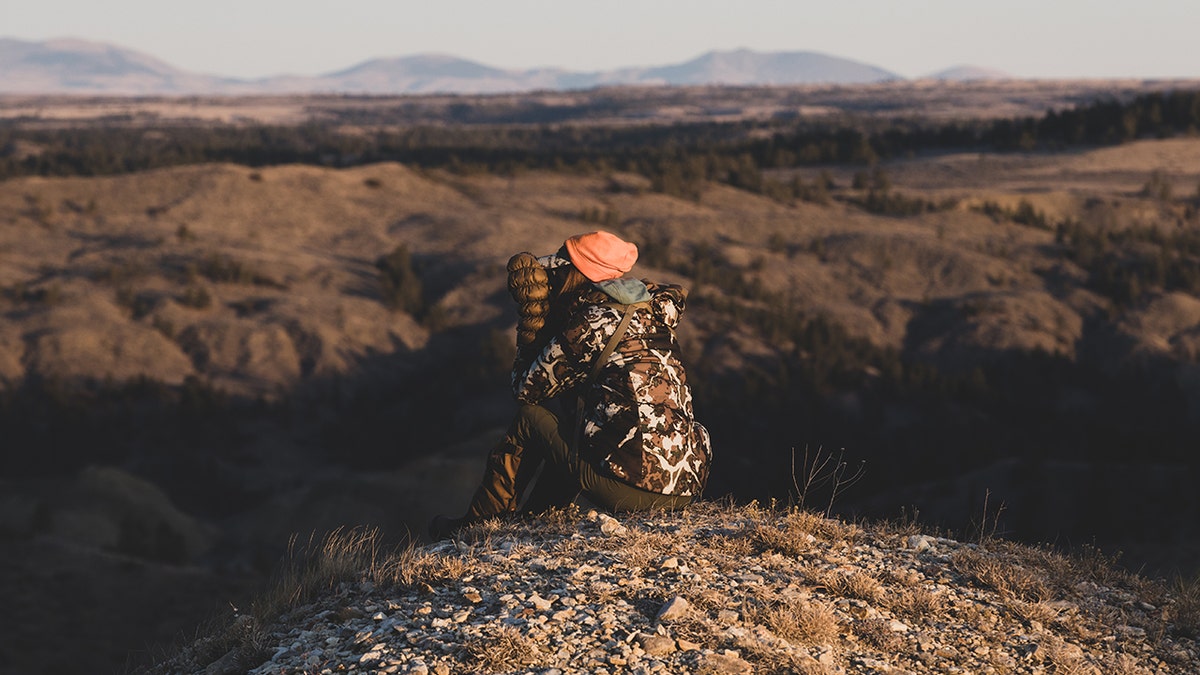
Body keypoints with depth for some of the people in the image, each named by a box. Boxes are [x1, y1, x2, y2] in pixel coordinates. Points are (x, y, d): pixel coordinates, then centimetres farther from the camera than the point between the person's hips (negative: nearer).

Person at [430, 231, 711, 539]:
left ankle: (476, 525, 25)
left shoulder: (591, 325, -6)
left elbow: (526, 390, 5)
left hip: (632, 489, -8)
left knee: (530, 418, 11)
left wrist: (532, 315, 10)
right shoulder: (650, 310, 14)